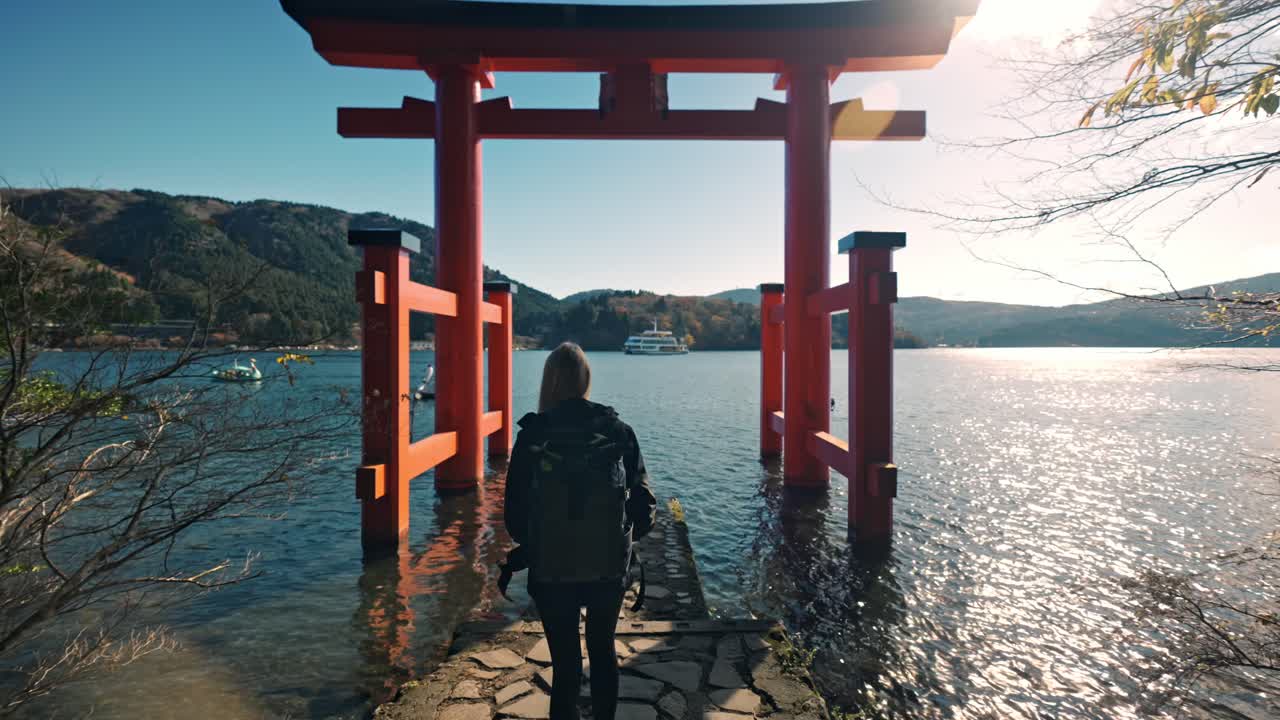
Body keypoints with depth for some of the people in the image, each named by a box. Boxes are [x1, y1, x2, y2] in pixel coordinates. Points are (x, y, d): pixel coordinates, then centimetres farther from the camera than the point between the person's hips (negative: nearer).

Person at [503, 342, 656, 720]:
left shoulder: (533, 434, -11)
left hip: (552, 569, -2)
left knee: (565, 661, 12)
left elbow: (516, 507, -5)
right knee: (603, 651, 22)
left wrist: (528, 546, 13)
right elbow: (643, 500, -3)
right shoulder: (618, 430, -6)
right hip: (610, 566, 2)